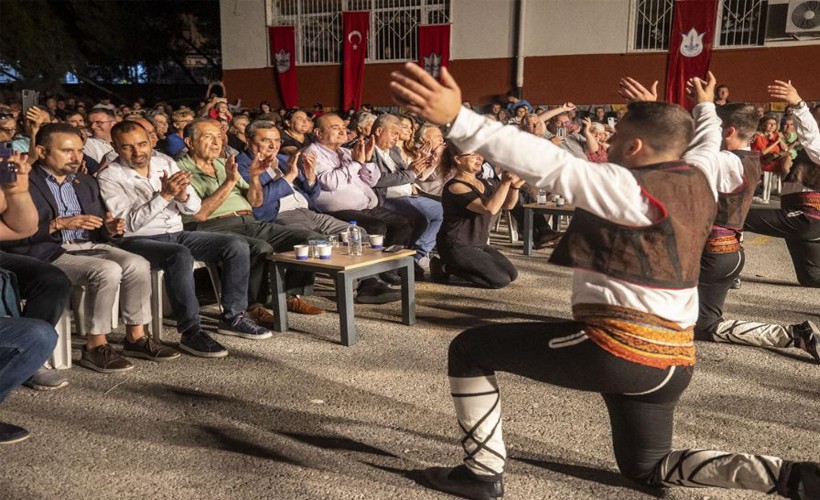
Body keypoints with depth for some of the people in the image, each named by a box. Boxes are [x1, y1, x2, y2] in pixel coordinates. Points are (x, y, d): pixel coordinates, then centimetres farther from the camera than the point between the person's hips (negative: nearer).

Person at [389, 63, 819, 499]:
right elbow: (706, 143, 32)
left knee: (469, 350, 2)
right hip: (673, 359, 9)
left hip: (617, 348, -9)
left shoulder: (630, 188, -15)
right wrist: (705, 107, 54)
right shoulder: (700, 179, 8)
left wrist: (455, 118, -36)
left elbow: (549, 165, -28)